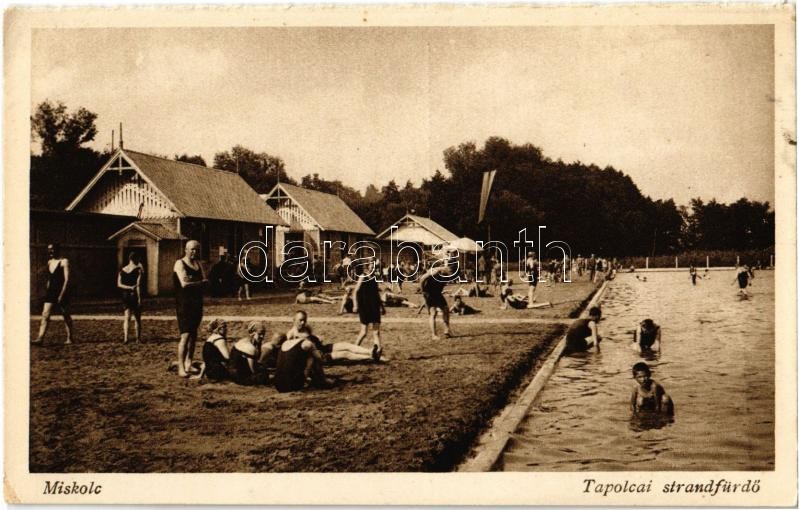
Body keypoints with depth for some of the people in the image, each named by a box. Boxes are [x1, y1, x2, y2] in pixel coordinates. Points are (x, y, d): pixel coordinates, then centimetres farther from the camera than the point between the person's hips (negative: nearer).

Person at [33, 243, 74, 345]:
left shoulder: (64, 262, -6)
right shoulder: (49, 262, 13)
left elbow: (66, 279, -12)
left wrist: (61, 294, -18)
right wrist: (47, 292, 16)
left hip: (62, 292, -6)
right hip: (51, 292, 6)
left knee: (66, 315, 4)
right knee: (45, 315, -5)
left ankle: (69, 338, 13)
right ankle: (40, 338, -11)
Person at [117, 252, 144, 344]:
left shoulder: (122, 270, 6)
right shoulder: (138, 269, -9)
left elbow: (119, 284, 0)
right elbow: (138, 285, -14)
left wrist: (129, 287, -5)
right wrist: (139, 297, -13)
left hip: (125, 295, 3)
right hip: (135, 295, -3)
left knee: (127, 317, 0)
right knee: (137, 318, 9)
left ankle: (125, 338, -17)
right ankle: (138, 338, 16)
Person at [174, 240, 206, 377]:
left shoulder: (198, 264, 15)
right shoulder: (180, 263, -6)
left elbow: (204, 282, 5)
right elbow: (184, 283, -19)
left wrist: (192, 282, -11)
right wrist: (199, 282, -5)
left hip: (197, 304, 7)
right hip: (184, 304, -7)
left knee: (193, 334, 12)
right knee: (186, 335, -15)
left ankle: (188, 363, 23)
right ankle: (181, 367, -15)